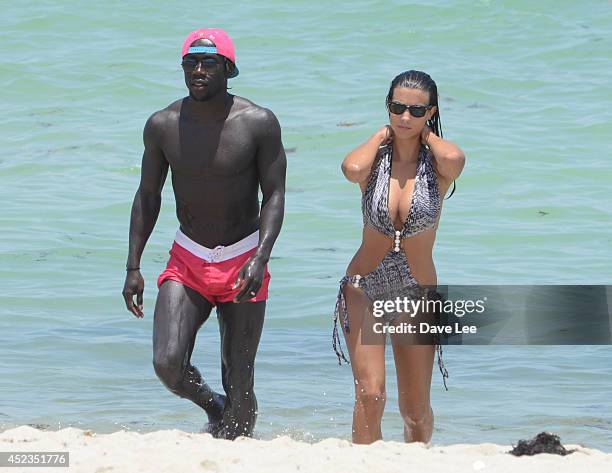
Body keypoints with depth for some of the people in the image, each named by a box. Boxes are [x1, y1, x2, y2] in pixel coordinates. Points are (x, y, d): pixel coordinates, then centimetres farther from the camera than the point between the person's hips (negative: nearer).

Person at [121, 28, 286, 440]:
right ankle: (213, 406, 16)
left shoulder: (259, 124, -10)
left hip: (243, 262, -2)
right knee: (168, 364, -16)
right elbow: (148, 197, 6)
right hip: (187, 263, 2)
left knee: (239, 382, -1)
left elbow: (274, 195, -9)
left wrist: (261, 259, -23)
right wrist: (133, 267, 2)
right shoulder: (163, 125, -3)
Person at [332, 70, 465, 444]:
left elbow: (454, 159, -32)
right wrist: (383, 134, -11)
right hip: (364, 289, -1)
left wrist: (426, 134, -11)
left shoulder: (437, 164, -5)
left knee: (416, 411, 9)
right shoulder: (374, 158, -4)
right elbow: (352, 168, -30)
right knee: (370, 393, -19)